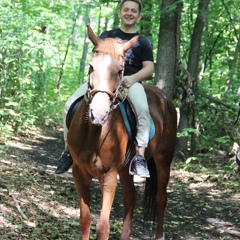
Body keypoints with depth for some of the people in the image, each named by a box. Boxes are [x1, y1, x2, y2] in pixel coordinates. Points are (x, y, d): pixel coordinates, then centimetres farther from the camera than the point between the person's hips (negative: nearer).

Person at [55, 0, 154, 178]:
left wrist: (133, 78, -16)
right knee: (71, 105, -20)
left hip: (130, 81, -2)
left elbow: (149, 68, 5)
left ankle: (140, 157, -37)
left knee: (142, 108, -37)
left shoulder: (143, 42, 16)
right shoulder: (108, 36, 22)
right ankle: (68, 151, -9)